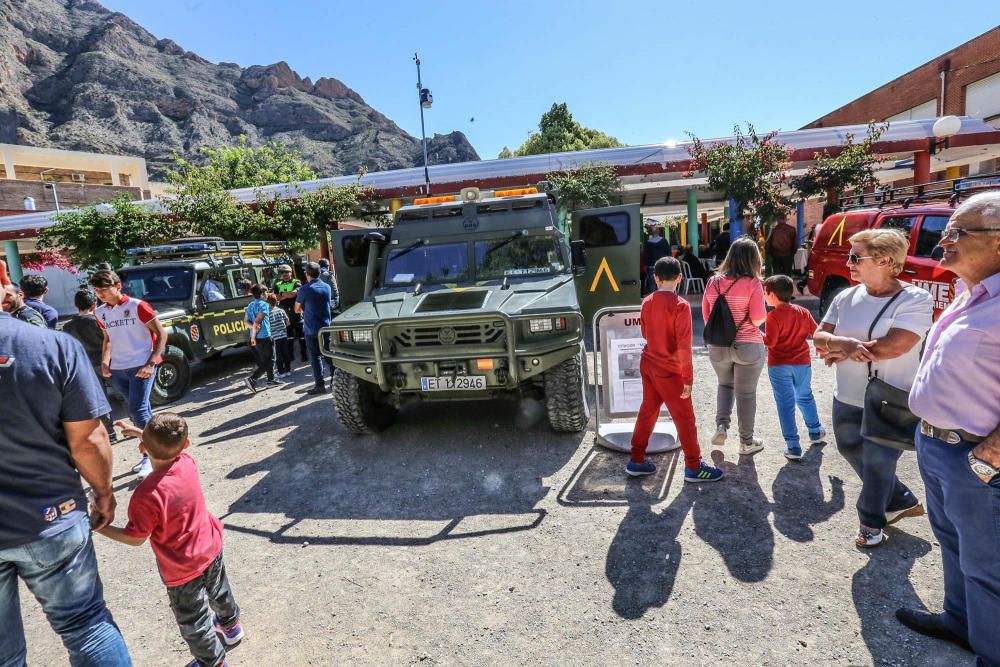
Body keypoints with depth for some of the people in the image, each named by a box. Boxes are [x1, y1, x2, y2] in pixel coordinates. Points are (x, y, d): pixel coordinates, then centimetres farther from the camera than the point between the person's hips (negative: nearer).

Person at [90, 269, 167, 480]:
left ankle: (152, 456, -1)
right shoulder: (100, 312, 9)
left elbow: (161, 334, -8)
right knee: (138, 411, 13)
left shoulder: (137, 306, -9)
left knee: (138, 411, -12)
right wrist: (105, 361, 5)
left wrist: (150, 364, -15)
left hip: (141, 366, -6)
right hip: (116, 370, 6)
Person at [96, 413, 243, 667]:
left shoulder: (146, 495, -34)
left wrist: (99, 528, -10)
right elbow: (170, 448, 7)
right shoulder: (187, 463, -18)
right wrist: (139, 432, 11)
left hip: (182, 570, -6)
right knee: (219, 592, 33)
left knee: (192, 621, 19)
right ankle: (231, 626, 59)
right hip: (211, 548, 6)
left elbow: (135, 538, -18)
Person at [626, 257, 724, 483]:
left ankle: (636, 461, 24)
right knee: (684, 418, 6)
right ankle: (693, 467, 17)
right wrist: (688, 379, -15)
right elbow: (684, 346, -19)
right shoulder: (680, 305, -17)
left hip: (648, 365, 6)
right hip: (669, 371, -6)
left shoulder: (647, 302, 1)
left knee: (647, 411, 16)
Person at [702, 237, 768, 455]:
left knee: (725, 384, 27)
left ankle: (721, 425, 12)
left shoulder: (713, 282, -1)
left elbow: (706, 315, 6)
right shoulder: (752, 283, -14)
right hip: (748, 347, -3)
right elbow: (758, 319, -17)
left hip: (718, 346, 4)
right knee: (746, 394, 10)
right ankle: (747, 442, 22)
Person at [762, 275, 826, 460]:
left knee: (785, 404, -1)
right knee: (805, 397, 25)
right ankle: (815, 432, 41)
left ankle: (793, 447, -2)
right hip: (803, 362, 6)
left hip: (779, 366, -5)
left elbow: (770, 342, -20)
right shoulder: (803, 312, 2)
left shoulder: (773, 316, -15)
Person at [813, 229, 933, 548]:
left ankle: (872, 521, 34)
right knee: (853, 452, 20)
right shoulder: (846, 297, 1)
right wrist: (845, 344, -22)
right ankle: (902, 501, 43)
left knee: (878, 463, 10)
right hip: (847, 400, 6)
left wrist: (840, 350, -15)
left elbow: (891, 347, -26)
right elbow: (819, 336, 0)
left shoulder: (916, 300, -16)